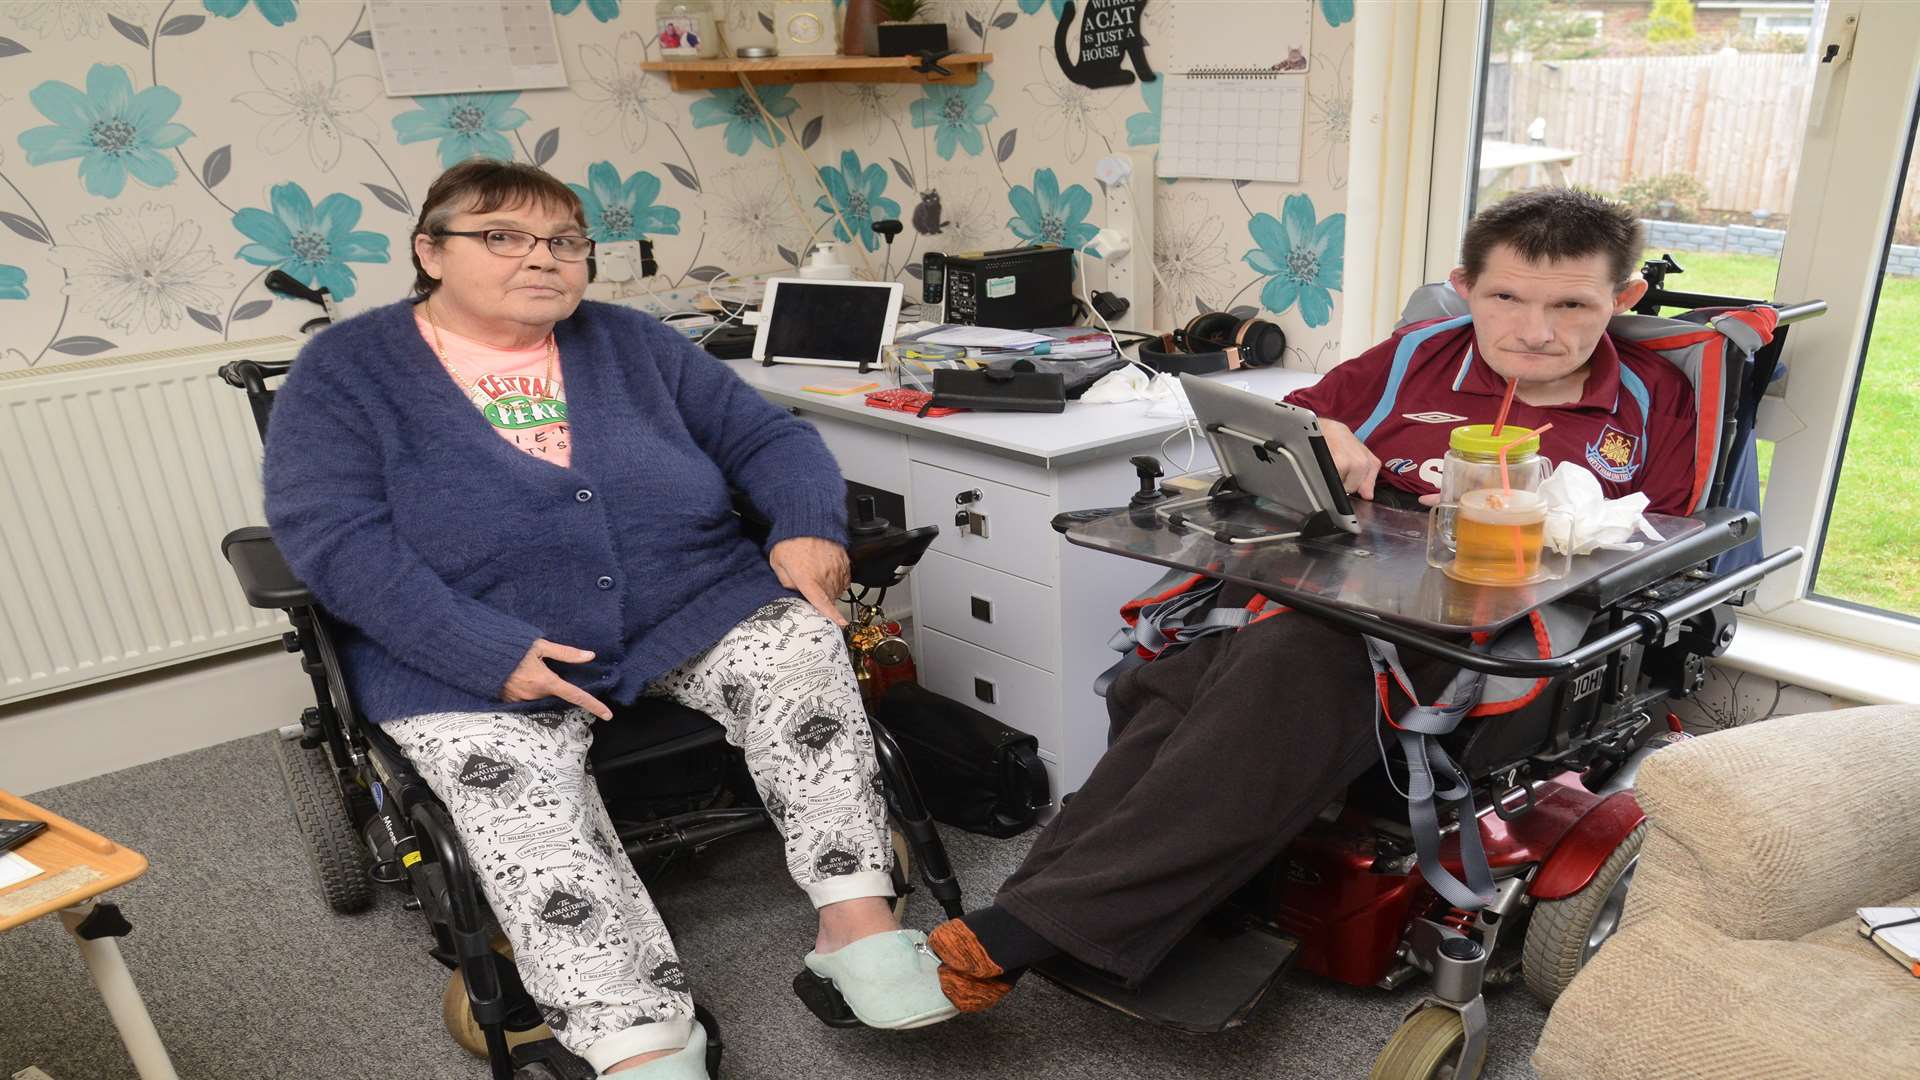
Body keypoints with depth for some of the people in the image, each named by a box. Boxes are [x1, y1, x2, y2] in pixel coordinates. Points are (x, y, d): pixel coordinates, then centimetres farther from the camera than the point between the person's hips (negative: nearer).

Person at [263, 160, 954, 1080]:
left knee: (798, 642, -21)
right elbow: (329, 533, -11)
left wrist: (810, 528, -13)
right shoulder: (345, 370, 1)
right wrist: (491, 653, -23)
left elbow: (766, 436, 10)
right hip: (474, 667, -2)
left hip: (691, 611, 3)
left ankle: (858, 922, -21)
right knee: (524, 805, -28)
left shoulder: (632, 342, 11)